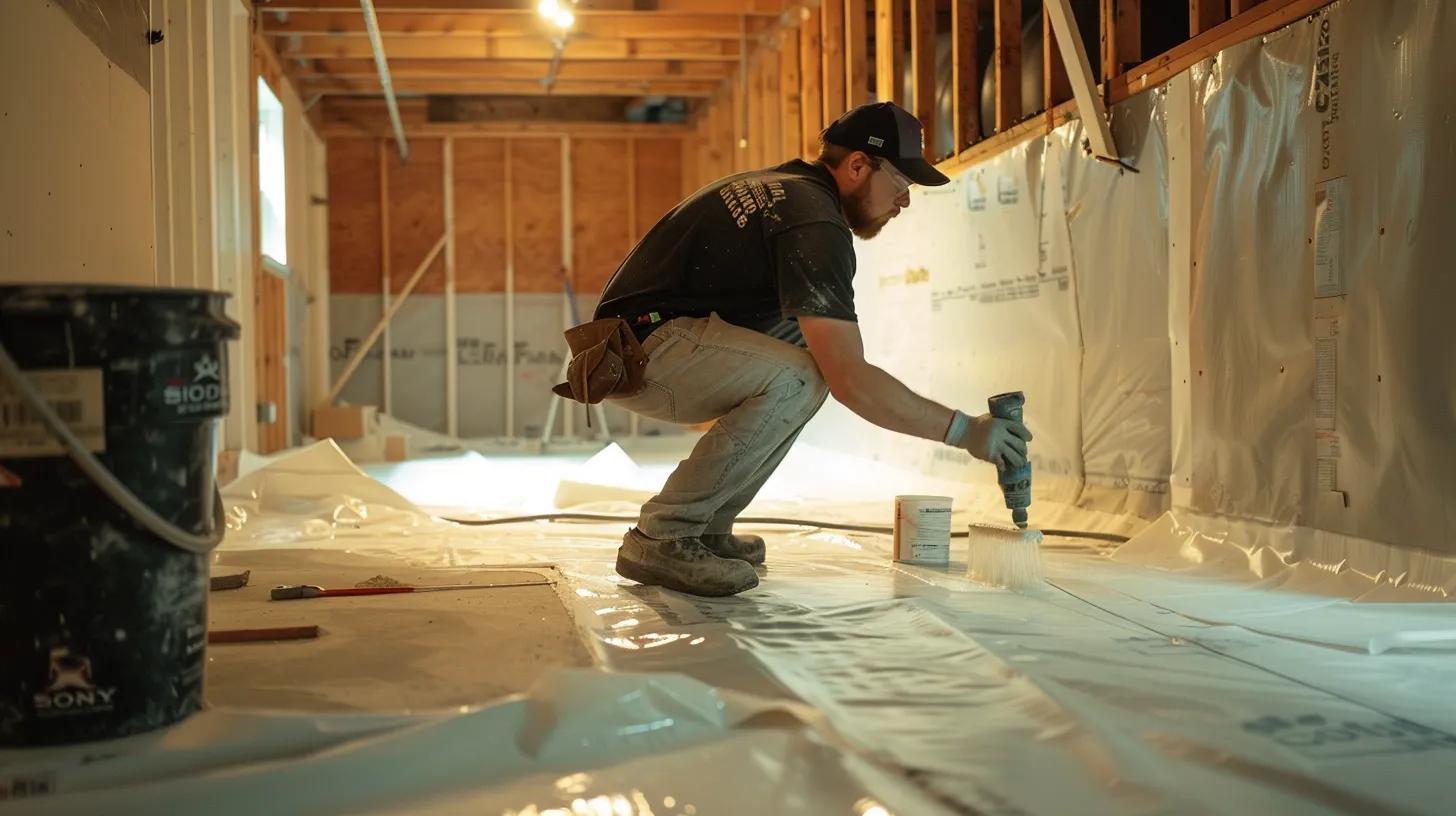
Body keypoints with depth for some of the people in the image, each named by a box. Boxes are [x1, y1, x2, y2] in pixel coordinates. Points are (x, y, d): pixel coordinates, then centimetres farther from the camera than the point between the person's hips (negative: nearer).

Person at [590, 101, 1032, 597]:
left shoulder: (782, 186, 16)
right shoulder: (817, 224, -17)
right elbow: (850, 380, -24)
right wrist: (965, 431, -17)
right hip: (640, 350, -11)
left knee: (811, 344, 11)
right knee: (795, 379, -27)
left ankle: (708, 526, 8)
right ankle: (662, 538, -16)